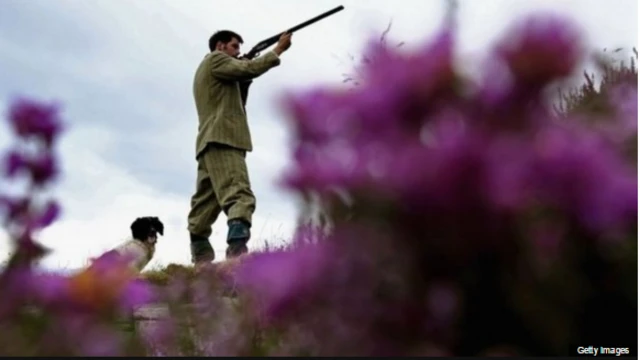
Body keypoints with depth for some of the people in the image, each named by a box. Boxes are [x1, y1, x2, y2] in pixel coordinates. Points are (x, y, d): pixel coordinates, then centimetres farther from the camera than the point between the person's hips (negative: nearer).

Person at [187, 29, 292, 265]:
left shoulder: (210, 71, 33)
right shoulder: (215, 59, 6)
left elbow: (235, 103, 29)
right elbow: (250, 68, -7)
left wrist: (244, 81, 16)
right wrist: (279, 49, 4)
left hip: (211, 141, 10)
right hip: (222, 139, -10)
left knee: (205, 205, 3)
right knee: (239, 196, -24)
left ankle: (201, 260, -1)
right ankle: (237, 252, -41)